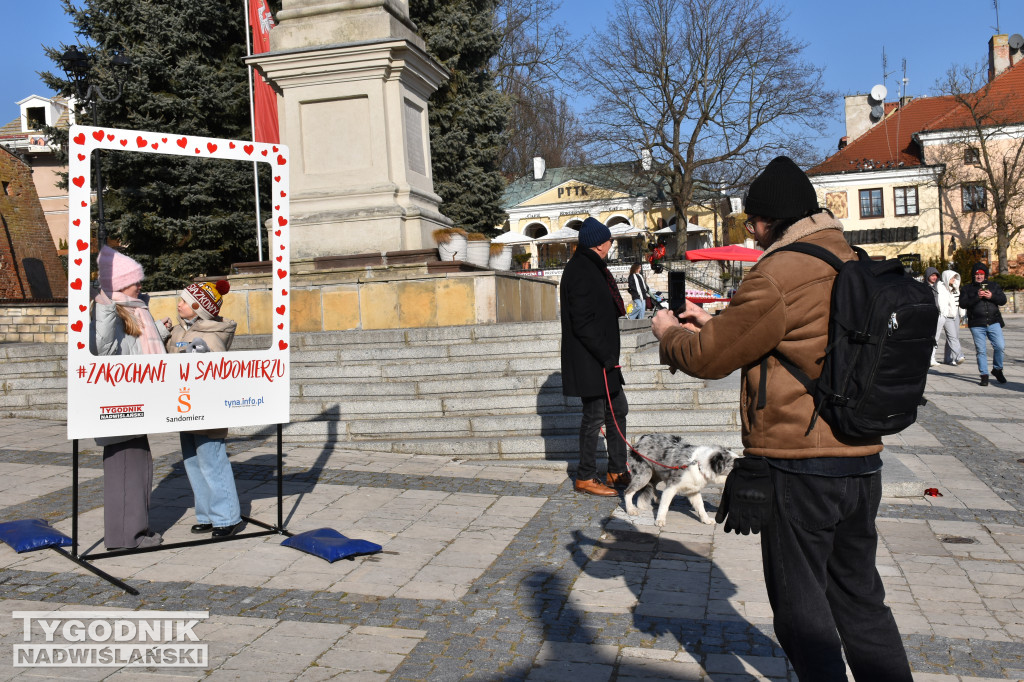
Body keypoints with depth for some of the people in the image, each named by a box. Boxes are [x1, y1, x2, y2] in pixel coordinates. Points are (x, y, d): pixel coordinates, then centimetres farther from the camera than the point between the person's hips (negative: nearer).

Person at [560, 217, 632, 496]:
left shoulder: (590, 267, 14)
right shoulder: (581, 272, -19)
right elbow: (583, 323, -24)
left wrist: (608, 354, 17)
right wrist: (606, 356, -20)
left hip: (602, 358, 11)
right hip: (589, 362, -11)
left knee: (618, 410, 16)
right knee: (594, 416, -1)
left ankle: (617, 472, 26)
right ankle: (585, 478, 12)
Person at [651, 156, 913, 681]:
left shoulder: (777, 277, -18)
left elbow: (708, 357, -11)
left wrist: (667, 332, 9)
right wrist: (713, 323, 22)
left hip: (798, 467, -8)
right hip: (862, 462, 9)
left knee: (801, 607, 8)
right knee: (859, 597, 21)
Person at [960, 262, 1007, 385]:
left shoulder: (994, 286, 15)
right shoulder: (967, 288, 8)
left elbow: (1003, 300, 8)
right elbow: (962, 303, -5)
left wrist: (991, 296, -10)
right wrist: (977, 297, -17)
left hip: (994, 322, 1)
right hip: (976, 324, -1)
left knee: (1000, 346, -8)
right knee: (981, 351, -1)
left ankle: (997, 370, 15)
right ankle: (984, 376, 6)